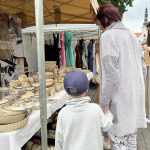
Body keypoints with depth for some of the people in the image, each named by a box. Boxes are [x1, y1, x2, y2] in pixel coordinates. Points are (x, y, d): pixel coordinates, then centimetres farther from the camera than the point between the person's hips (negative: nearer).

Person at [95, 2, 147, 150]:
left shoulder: (108, 36, -13)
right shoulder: (132, 36, 12)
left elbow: (112, 75, -21)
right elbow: (143, 69, 15)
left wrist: (103, 104, -13)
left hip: (120, 100, -8)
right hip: (136, 99, 8)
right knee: (131, 138, 20)